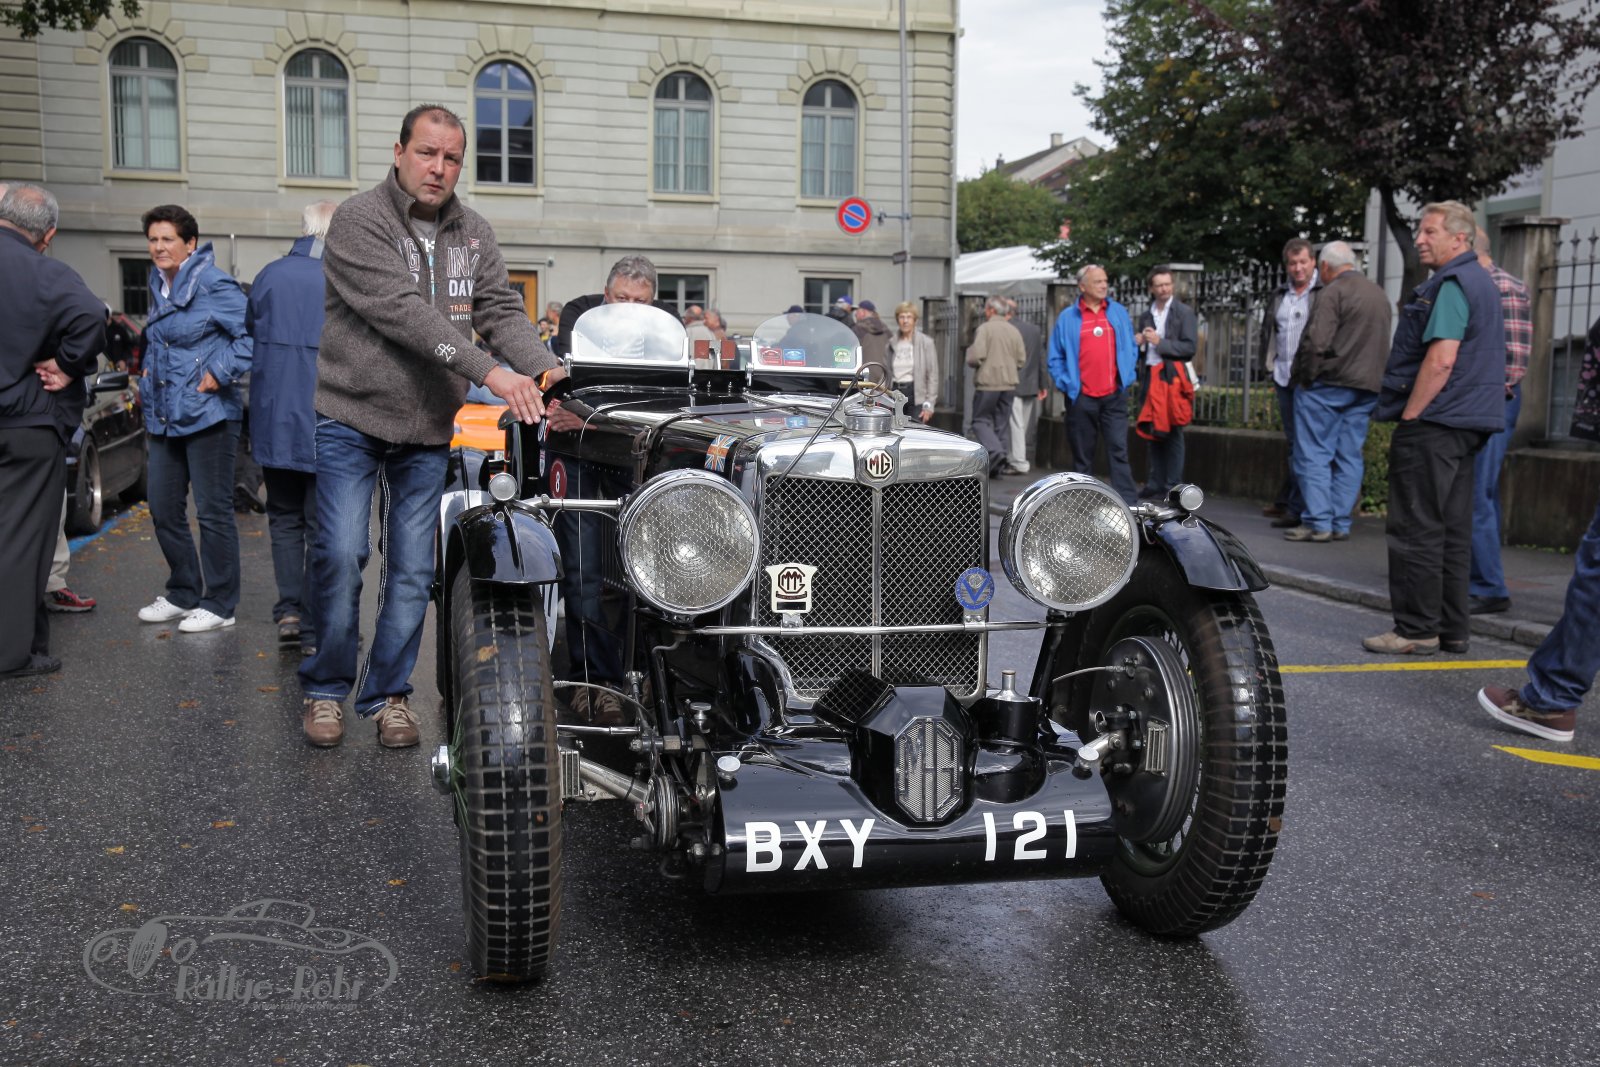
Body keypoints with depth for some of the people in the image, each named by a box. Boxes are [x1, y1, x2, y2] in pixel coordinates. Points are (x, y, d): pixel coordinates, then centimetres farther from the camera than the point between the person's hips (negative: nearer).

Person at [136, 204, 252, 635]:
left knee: (213, 512, -1)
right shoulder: (159, 285, 13)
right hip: (164, 417, 9)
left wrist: (220, 374, -18)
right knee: (163, 510, 13)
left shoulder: (213, 284, -13)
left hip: (208, 416, -9)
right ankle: (183, 594, 27)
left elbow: (252, 334, -17)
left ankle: (219, 604, 8)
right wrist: (149, 382, 19)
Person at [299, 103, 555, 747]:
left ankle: (387, 694, 18)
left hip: (428, 432, 5)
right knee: (340, 555, -7)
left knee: (412, 570, 5)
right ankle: (326, 689, 11)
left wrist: (545, 371, -19)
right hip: (350, 417, -4)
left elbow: (501, 310, 2)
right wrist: (489, 373, -31)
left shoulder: (472, 233, 10)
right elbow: (404, 312, -22)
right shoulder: (359, 222, -10)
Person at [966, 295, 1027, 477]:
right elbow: (1021, 359, 5)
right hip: (1008, 384, 5)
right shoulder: (1014, 331, 6)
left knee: (981, 421, 5)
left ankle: (994, 450, -19)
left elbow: (976, 358, -17)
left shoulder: (984, 329, -9)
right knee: (1002, 423, 10)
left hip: (987, 382, -5)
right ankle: (997, 467, 10)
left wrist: (970, 354, 5)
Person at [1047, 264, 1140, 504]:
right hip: (1081, 398, -1)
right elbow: (1056, 358, 5)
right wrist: (1066, 384, -5)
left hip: (1114, 395, 1)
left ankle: (1128, 502, -8)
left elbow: (1131, 349, 14)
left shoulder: (1119, 313, 10)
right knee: (1082, 455, 7)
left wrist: (1126, 376, 2)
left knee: (1119, 449, -6)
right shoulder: (1067, 318, 4)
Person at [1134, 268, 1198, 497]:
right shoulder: (1145, 315, 14)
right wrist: (1139, 343, 1)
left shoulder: (1184, 312, -1)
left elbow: (1190, 347, -9)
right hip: (1150, 377, 5)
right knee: (1154, 433, 8)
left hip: (1173, 378, -5)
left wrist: (1160, 342, -14)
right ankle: (1155, 484, 14)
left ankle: (1173, 487, 1)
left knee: (1173, 434, -3)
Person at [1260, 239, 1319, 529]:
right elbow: (1267, 332, 25)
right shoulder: (1279, 297, 16)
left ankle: (1297, 507, -7)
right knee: (1292, 440, 15)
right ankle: (1285, 499, 22)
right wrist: (1270, 366, 17)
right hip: (1284, 377, 7)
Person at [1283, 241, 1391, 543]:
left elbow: (1316, 342, -19)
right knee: (1349, 456, 8)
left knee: (1314, 454, -2)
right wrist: (1371, 378, 17)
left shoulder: (1333, 293, -11)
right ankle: (1340, 524, 9)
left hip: (1328, 383, -7)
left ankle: (1318, 522, -6)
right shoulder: (1380, 295, 16)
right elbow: (1382, 344, 18)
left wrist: (1306, 379, -10)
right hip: (1367, 386, 7)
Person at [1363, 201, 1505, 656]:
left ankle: (1417, 630, -2)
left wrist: (1409, 415, -16)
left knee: (1416, 530, -5)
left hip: (1433, 425, -10)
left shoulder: (1452, 284, -13)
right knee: (1453, 530, 11)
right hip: (1467, 424, 10)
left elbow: (1441, 359, -22)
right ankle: (1451, 629, 15)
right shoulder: (1480, 281, 19)